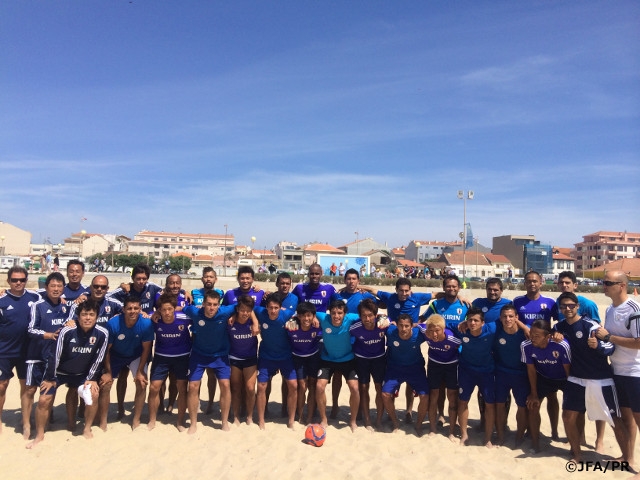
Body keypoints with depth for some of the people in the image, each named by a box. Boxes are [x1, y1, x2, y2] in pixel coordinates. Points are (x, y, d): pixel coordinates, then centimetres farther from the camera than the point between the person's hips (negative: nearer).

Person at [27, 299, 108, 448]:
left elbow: (98, 359, -11)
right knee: (44, 400, -6)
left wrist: (91, 378, -7)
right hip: (59, 371, -1)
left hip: (82, 373, 2)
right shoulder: (67, 331, -29)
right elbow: (55, 355, -18)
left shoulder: (102, 334, -24)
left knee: (93, 394, -12)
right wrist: (50, 379, -9)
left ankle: (87, 429, 10)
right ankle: (39, 435, 17)